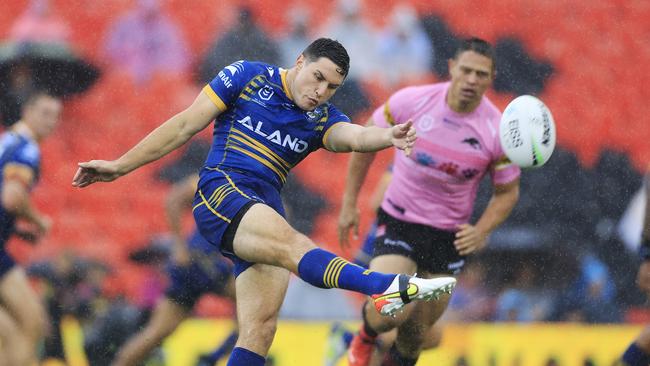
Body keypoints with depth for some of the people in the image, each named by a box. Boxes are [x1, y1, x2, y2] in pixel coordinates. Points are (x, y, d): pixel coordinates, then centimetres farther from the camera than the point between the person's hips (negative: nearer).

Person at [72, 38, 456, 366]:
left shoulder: (321, 119, 14)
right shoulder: (248, 77, 5)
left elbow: (354, 136, -8)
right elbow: (186, 125, 7)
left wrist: (389, 136, -32)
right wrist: (120, 166, 8)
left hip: (265, 213, 6)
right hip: (221, 191, -6)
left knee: (261, 327, -8)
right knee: (293, 245, -31)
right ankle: (391, 287, -55)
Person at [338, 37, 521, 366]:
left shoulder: (498, 130, -13)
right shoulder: (410, 101, -15)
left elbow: (507, 191, 1)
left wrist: (481, 231, -16)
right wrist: (349, 203, 2)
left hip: (450, 235, 2)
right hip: (398, 221, -2)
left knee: (417, 332, 7)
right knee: (392, 311, -21)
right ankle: (366, 338, 15)